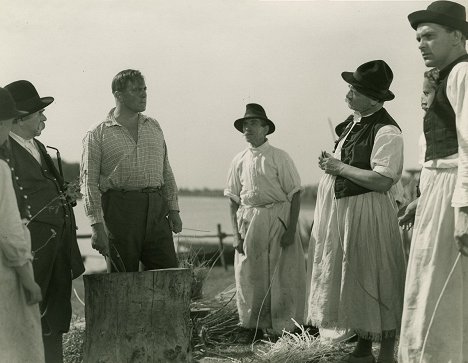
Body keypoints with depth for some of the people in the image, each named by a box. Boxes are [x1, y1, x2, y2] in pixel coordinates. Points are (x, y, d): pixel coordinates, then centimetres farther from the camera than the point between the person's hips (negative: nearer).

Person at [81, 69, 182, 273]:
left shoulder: (154, 127, 17)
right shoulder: (97, 134, 2)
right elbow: (89, 183, -2)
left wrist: (173, 209, 11)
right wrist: (97, 226, -10)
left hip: (156, 212, 4)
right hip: (120, 210, -4)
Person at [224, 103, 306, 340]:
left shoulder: (279, 158, -4)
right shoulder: (239, 161, 7)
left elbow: (295, 194, -5)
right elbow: (233, 199, 9)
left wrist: (291, 229, -12)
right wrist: (236, 234, 1)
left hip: (278, 220, -3)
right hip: (249, 221, 4)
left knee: (282, 276, 1)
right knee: (249, 276, 8)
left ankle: (282, 328, 13)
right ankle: (252, 327, 21)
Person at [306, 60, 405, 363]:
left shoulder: (386, 131, -17)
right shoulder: (354, 122, 10)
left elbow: (382, 180, -25)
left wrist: (339, 167, -18)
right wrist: (329, 164, 1)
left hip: (368, 213, -9)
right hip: (343, 211, 9)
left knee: (374, 283, -1)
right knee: (352, 281, 14)